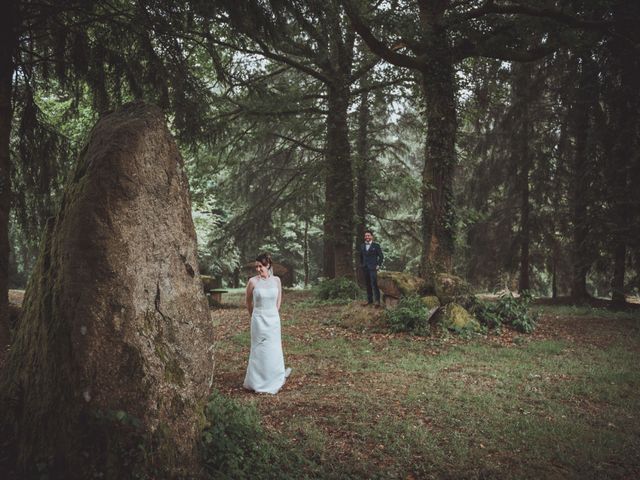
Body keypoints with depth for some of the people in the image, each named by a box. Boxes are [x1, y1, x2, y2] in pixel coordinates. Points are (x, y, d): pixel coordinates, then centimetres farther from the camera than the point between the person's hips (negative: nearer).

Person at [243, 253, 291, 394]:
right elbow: (248, 303, 7)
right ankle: (258, 382, 17)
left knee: (273, 349, 10)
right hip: (259, 320, -3)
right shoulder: (253, 281, -7)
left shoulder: (276, 280, 0)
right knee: (260, 350, 4)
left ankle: (274, 381, 27)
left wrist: (273, 313, 13)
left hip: (273, 319, 3)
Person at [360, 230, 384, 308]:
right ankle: (369, 300, 14)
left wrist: (378, 265, -8)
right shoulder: (362, 246, 13)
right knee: (368, 285, 8)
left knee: (374, 284, -12)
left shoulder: (376, 245, -1)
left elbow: (381, 256, -1)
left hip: (373, 268, -5)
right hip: (365, 268, 5)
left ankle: (377, 301, -10)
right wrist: (361, 264, 15)